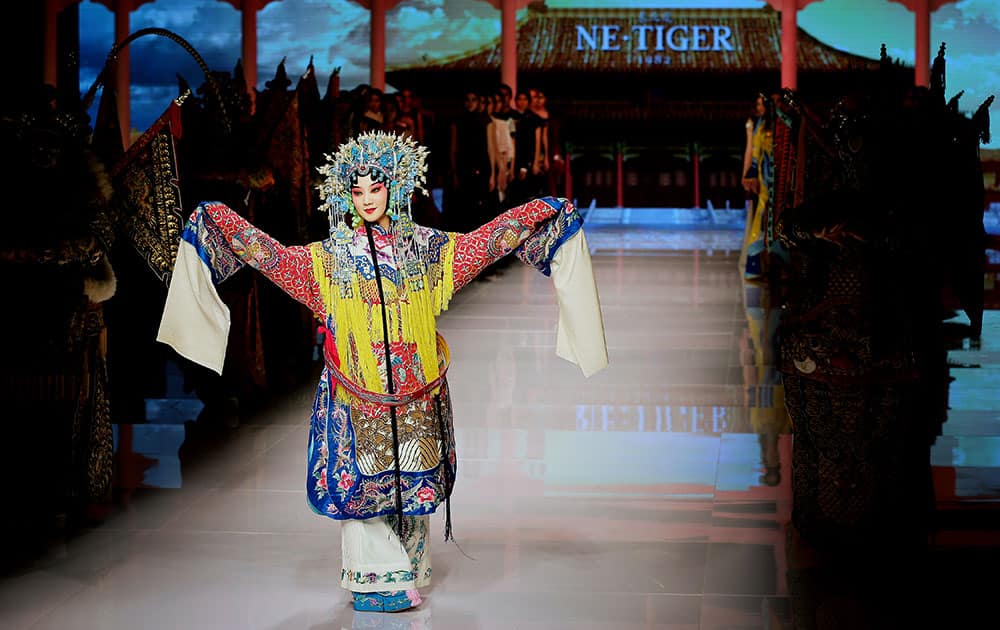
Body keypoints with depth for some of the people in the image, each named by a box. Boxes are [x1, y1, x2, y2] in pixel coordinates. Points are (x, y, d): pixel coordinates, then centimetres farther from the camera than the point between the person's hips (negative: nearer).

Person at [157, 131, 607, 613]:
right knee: (358, 482, -3)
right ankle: (373, 579, 7)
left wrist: (542, 213, 0)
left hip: (414, 395, 1)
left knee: (410, 482, 4)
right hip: (356, 394, -1)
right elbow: (268, 252, -1)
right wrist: (217, 223, -8)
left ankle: (406, 577, 15)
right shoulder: (327, 259, 4)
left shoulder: (426, 248, 7)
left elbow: (490, 239, 7)